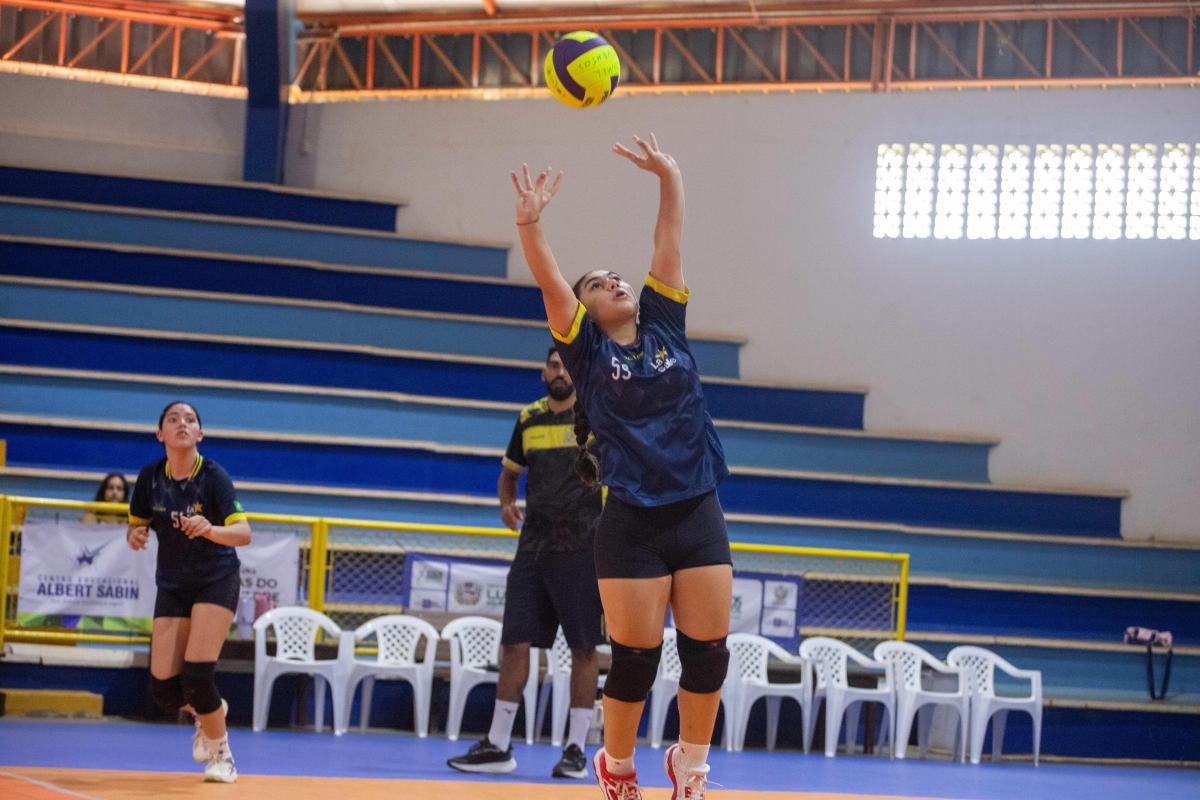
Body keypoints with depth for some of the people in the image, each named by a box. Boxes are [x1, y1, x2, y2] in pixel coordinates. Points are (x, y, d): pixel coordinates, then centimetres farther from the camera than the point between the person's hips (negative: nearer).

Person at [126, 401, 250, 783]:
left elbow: (243, 533, -26)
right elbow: (136, 525, 8)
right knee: (163, 685, -4)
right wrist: (135, 536, -16)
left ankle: (219, 752, 7)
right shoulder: (150, 477, -7)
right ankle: (209, 712, 31)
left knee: (196, 674, -18)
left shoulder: (214, 476, -17)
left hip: (217, 580, -4)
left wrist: (210, 530, -46)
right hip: (172, 584, 4)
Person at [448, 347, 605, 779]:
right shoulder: (529, 419, 10)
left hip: (582, 550, -4)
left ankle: (576, 749, 6)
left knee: (583, 648, -1)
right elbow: (509, 471, 24)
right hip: (532, 549, 4)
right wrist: (507, 504, 4)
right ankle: (497, 746, 9)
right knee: (515, 643, 2)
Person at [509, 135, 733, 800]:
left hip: (698, 515, 3)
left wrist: (669, 176, 5)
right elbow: (550, 284, -12)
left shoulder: (664, 327, 12)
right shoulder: (587, 351, 3)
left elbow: (670, 244, 9)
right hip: (632, 525, -3)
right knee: (636, 659, 0)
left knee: (708, 653, 2)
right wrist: (529, 226, -25)